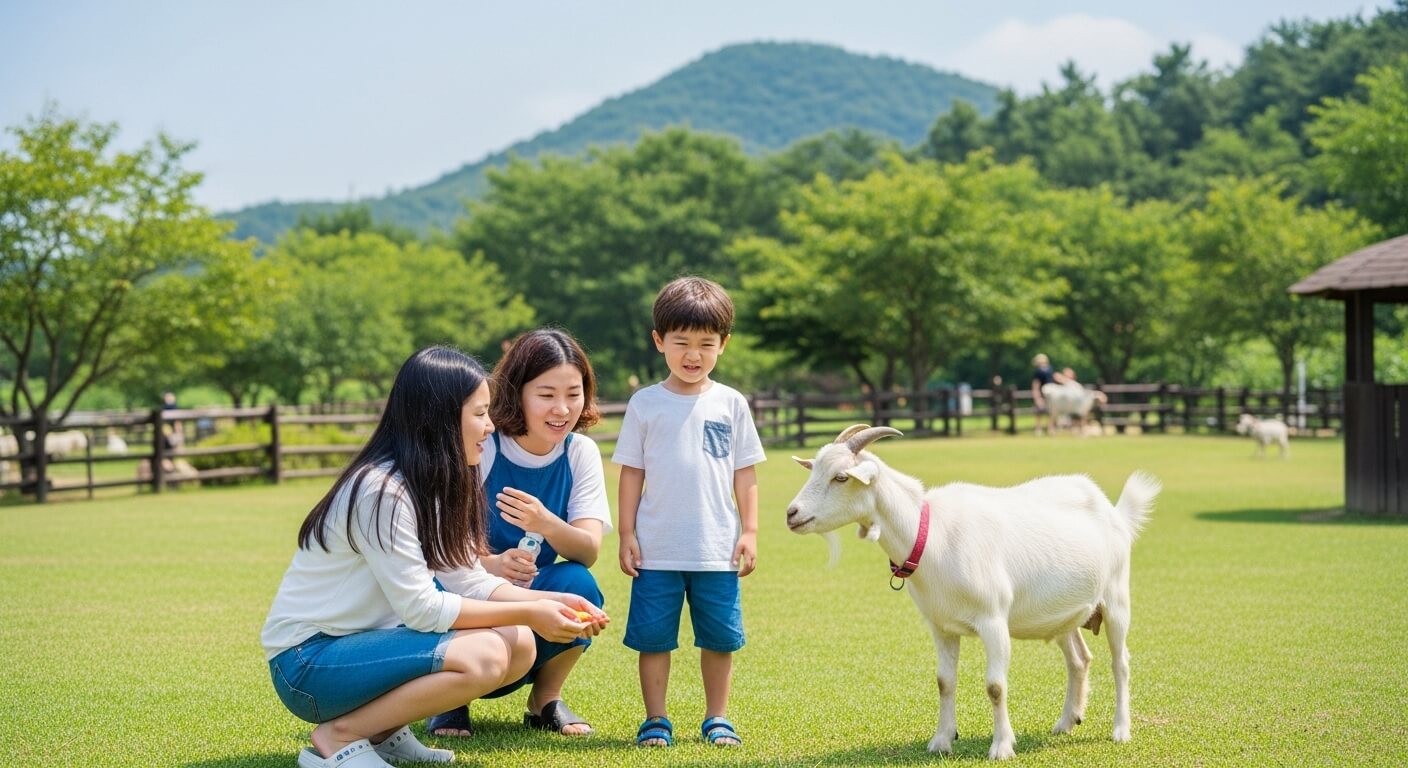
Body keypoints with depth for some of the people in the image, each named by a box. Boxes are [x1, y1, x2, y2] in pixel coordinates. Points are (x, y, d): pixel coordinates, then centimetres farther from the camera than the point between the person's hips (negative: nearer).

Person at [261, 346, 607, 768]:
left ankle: (383, 729, 5)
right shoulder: (382, 492, -22)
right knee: (483, 655, -27)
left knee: (518, 645, -5)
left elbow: (469, 582, 5)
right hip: (307, 661, -9)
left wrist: (551, 602, -8)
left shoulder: (435, 484, 7)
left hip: (363, 639, 9)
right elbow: (421, 608, -22)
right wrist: (527, 613, -19)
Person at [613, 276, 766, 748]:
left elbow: (745, 475, 6)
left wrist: (749, 531, 1)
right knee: (653, 636, 4)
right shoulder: (645, 404, 2)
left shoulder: (730, 405, 4)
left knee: (719, 637, 7)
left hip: (717, 550, 1)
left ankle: (717, 719, 20)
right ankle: (655, 720, 16)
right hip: (656, 550, -1)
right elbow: (631, 473, 4)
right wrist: (626, 534, -1)